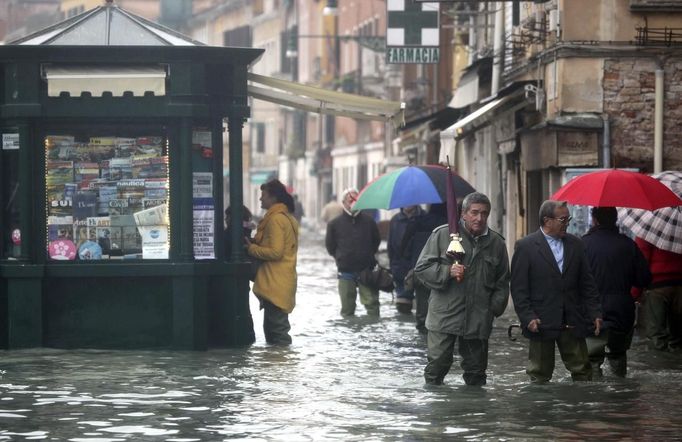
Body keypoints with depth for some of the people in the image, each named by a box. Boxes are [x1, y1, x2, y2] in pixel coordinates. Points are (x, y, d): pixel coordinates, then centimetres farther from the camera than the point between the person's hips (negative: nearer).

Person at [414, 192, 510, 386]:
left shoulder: (496, 242, 10)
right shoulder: (442, 235, 0)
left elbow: (502, 282, 19)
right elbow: (421, 268, 1)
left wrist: (495, 308, 5)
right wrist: (448, 271, -15)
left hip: (479, 319, 3)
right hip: (444, 316, -3)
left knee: (476, 371, 8)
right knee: (437, 365, -7)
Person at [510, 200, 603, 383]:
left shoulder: (575, 244, 10)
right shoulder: (525, 246, -4)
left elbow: (587, 284, 12)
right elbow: (518, 289, -6)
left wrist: (595, 313, 4)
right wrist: (528, 317, -15)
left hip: (572, 324, 4)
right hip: (542, 323, -4)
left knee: (583, 372, 3)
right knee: (540, 375, 5)